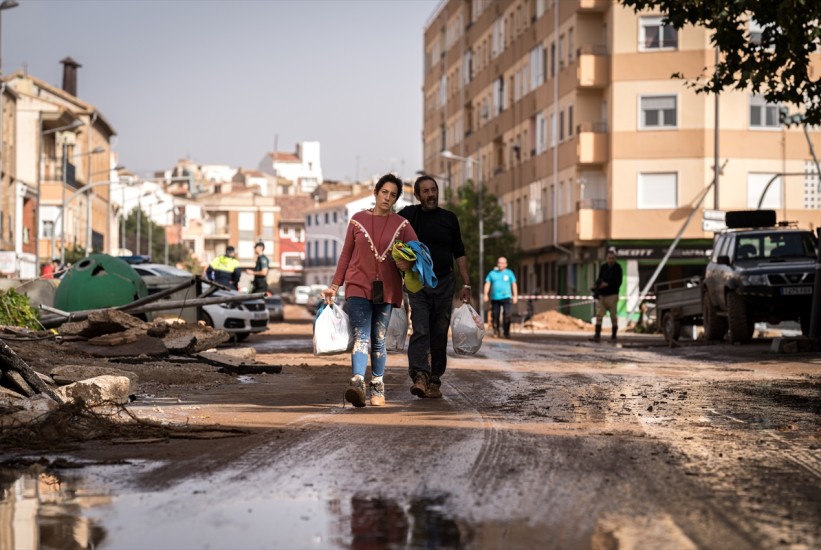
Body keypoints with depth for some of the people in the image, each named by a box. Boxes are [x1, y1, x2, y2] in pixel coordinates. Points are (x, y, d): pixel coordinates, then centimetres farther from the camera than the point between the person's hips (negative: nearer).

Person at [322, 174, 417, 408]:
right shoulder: (358, 220, 7)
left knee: (378, 340, 5)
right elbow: (346, 255, 11)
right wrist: (334, 286, 8)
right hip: (358, 286, -1)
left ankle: (377, 388, 12)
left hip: (386, 289, 1)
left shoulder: (401, 225, 7)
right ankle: (357, 384, -30)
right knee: (360, 336, -15)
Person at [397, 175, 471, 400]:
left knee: (439, 335, 4)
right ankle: (419, 377, -27)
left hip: (444, 283, 3)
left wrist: (466, 284, 8)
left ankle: (434, 381, 11)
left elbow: (459, 253, 14)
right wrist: (398, 259, -19)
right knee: (420, 330, -16)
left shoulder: (449, 218, 10)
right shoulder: (408, 216, 2)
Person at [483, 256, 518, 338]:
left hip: (506, 297, -2)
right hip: (495, 298, 2)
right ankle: (496, 332, 12)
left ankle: (506, 332, -8)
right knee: (495, 316, 1)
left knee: (507, 315, -15)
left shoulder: (509, 273, 10)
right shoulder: (492, 273, 12)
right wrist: (486, 295, -1)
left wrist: (515, 296, 2)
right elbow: (487, 284, 9)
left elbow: (514, 284, 9)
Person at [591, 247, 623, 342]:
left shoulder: (617, 268, -1)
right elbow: (599, 280, 14)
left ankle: (614, 335, 12)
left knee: (613, 316, 2)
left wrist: (607, 284, -17)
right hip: (601, 295, 4)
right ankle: (597, 335, -11)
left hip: (612, 295, -4)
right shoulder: (603, 267, 12)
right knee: (599, 315, -6)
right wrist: (597, 288, -6)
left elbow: (618, 282, -8)